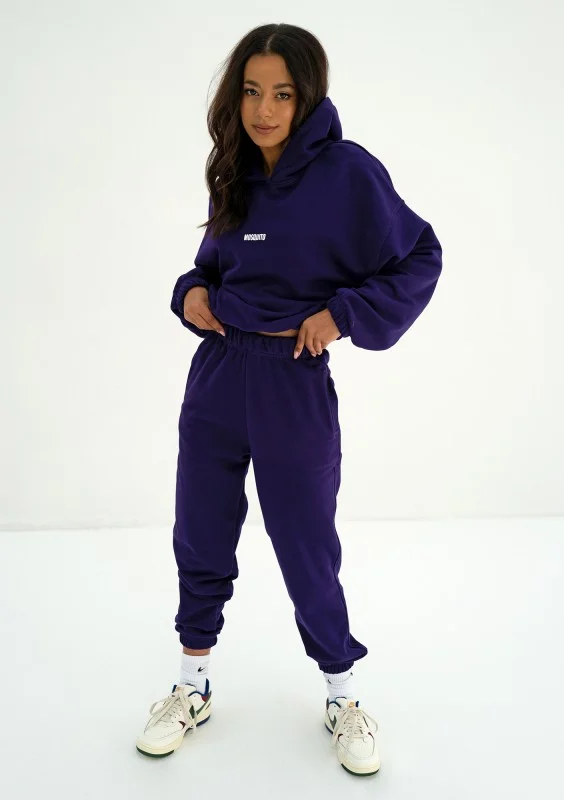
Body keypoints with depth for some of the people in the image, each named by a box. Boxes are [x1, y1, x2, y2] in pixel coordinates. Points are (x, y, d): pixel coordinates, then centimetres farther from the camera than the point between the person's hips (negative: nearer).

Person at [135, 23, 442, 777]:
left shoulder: (348, 170, -10)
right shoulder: (236, 174, 7)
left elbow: (419, 259, -6)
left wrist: (343, 314, -15)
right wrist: (192, 290, -1)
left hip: (295, 382, -5)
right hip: (217, 375, 6)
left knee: (307, 549, 6)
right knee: (200, 536, 12)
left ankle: (343, 698, 30)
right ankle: (193, 687, 33)